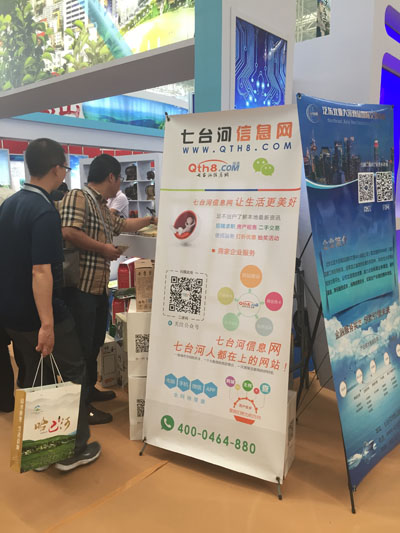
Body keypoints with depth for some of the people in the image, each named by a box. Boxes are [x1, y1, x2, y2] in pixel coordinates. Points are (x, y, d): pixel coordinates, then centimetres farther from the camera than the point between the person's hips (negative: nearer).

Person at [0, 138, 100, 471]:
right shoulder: (44, 211, -21)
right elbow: (41, 271, -28)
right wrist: (47, 324, -28)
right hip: (38, 314, -8)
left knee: (34, 376, 19)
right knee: (72, 374, 7)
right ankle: (74, 449, 16)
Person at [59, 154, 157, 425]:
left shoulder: (103, 209, 18)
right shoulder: (78, 197, -12)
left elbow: (123, 224, 35)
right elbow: (69, 232, -26)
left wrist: (152, 220, 39)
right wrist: (103, 248, -16)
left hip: (100, 287, 10)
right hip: (81, 287, -10)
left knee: (95, 343, 21)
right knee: (81, 347, 0)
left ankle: (90, 389, 38)